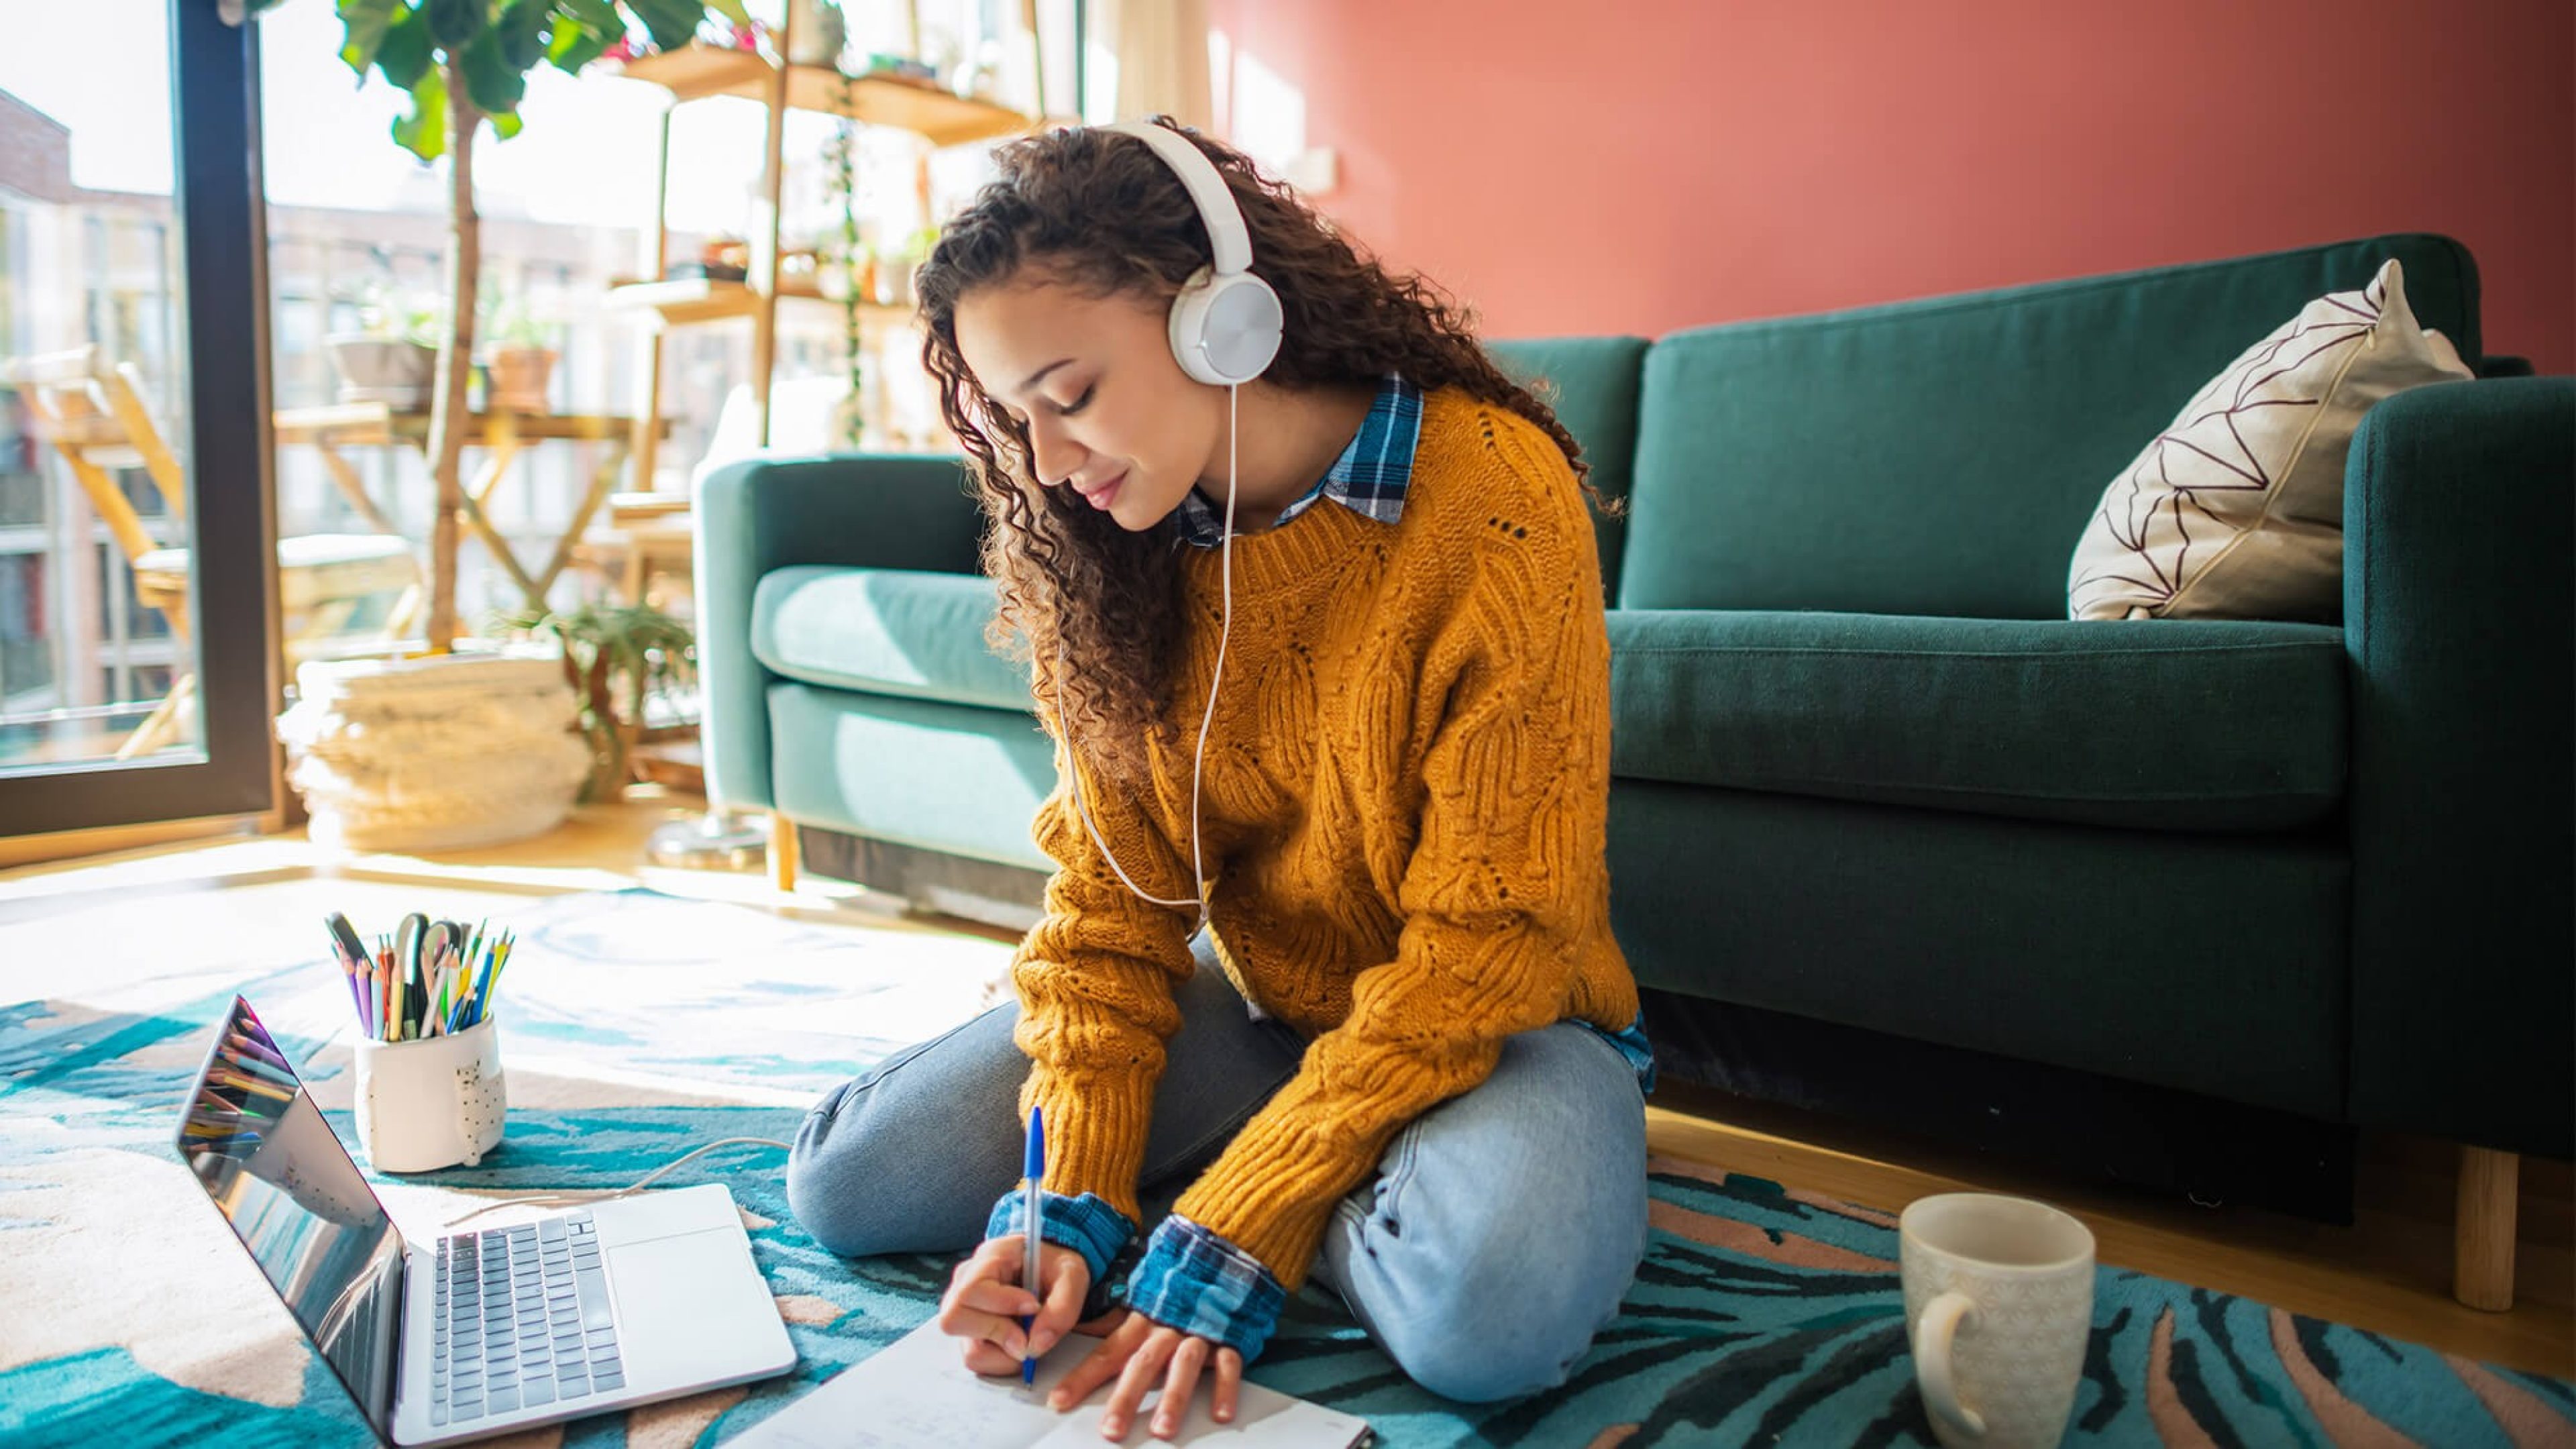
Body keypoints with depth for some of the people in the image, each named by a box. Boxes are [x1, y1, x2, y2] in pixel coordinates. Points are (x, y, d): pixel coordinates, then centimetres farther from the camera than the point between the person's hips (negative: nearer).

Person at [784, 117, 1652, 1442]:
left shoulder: (1494, 499, -24)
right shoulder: (1097, 551, -6)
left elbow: (1483, 941, -23)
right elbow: (1110, 898, -5)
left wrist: (1236, 1231, -27)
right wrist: (1074, 1197, -19)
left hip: (1489, 1017, -3)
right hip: (1247, 1001, 4)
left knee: (1486, 1307, -35)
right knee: (845, 1182, -7)